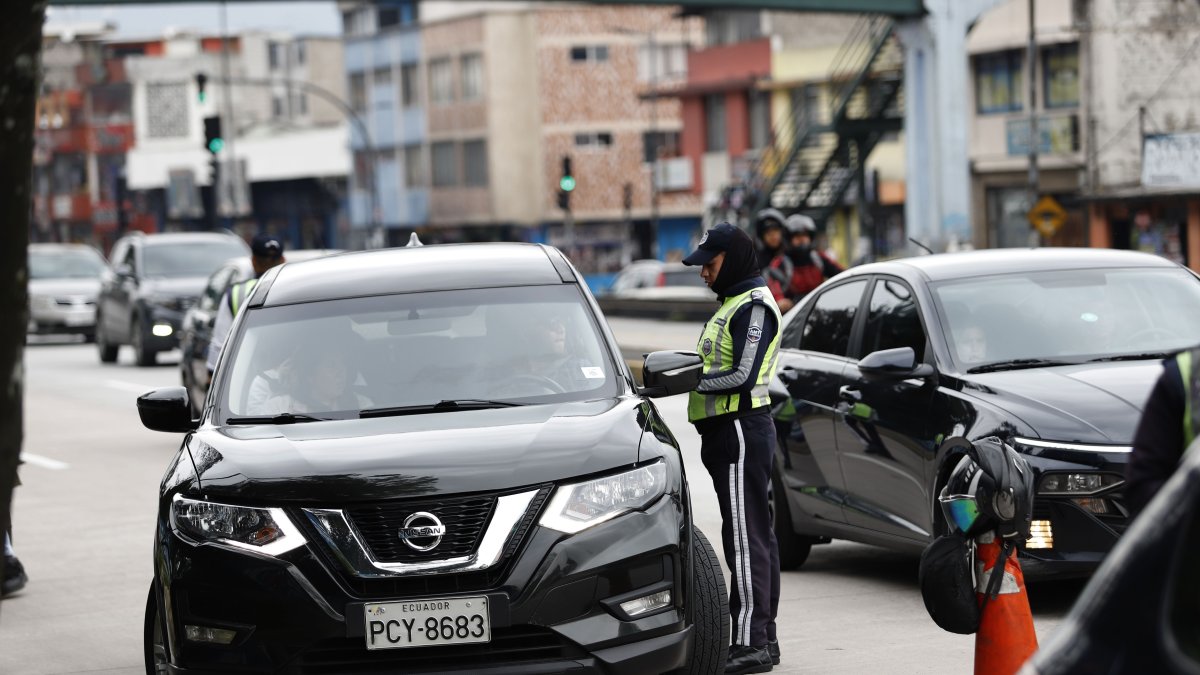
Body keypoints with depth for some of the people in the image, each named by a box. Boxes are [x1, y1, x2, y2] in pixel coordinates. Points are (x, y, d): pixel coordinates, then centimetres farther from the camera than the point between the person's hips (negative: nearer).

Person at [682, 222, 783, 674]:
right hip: (728, 432, 11)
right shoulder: (733, 303, 20)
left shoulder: (753, 306, -13)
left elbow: (741, 376, -22)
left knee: (745, 538, -11)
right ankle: (764, 638, 18)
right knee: (757, 536, 13)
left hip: (740, 431, -11)